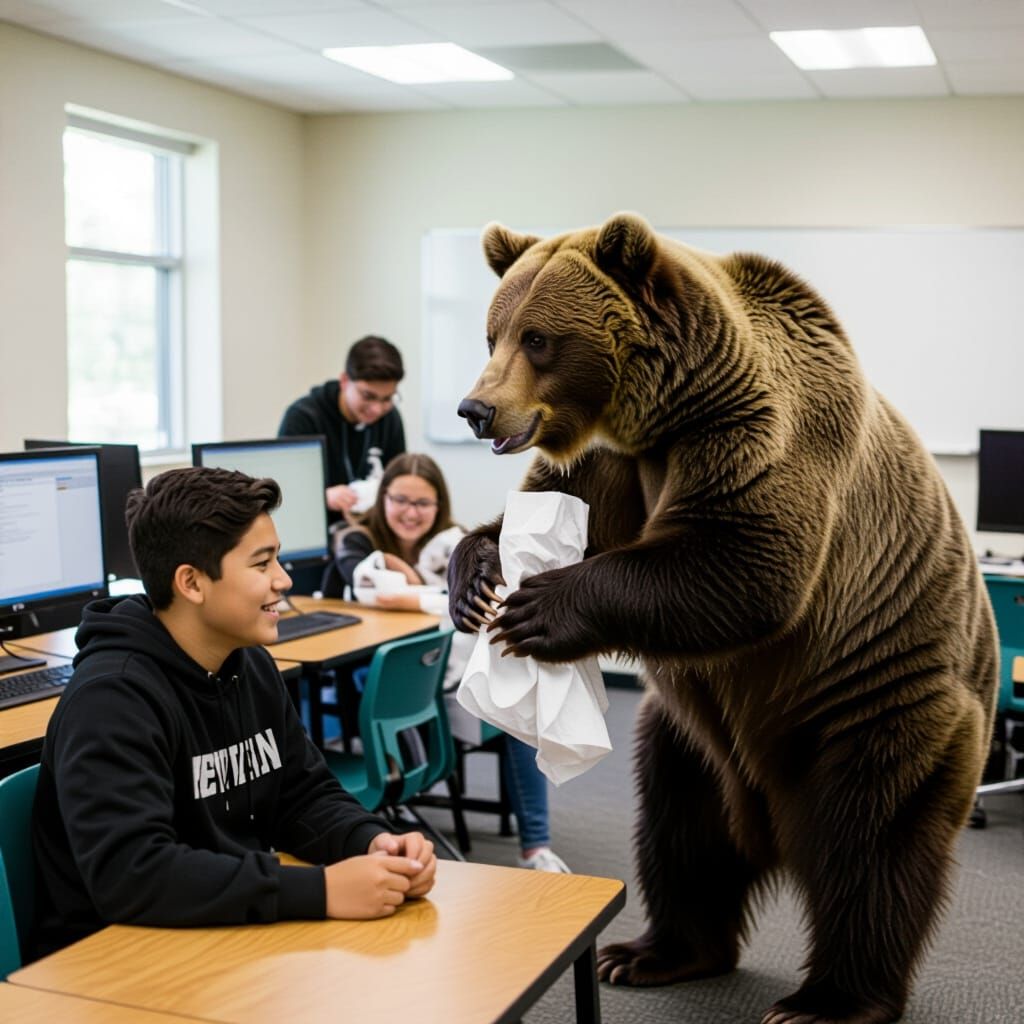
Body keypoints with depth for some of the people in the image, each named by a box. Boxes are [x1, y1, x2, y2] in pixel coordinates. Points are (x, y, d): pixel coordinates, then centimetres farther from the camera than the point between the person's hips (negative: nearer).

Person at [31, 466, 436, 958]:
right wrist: (321, 890, -34)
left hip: (240, 933, 7)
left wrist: (374, 841, -13)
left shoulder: (252, 665, 5)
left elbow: (305, 796, 9)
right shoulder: (112, 698, -21)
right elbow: (129, 875, -31)